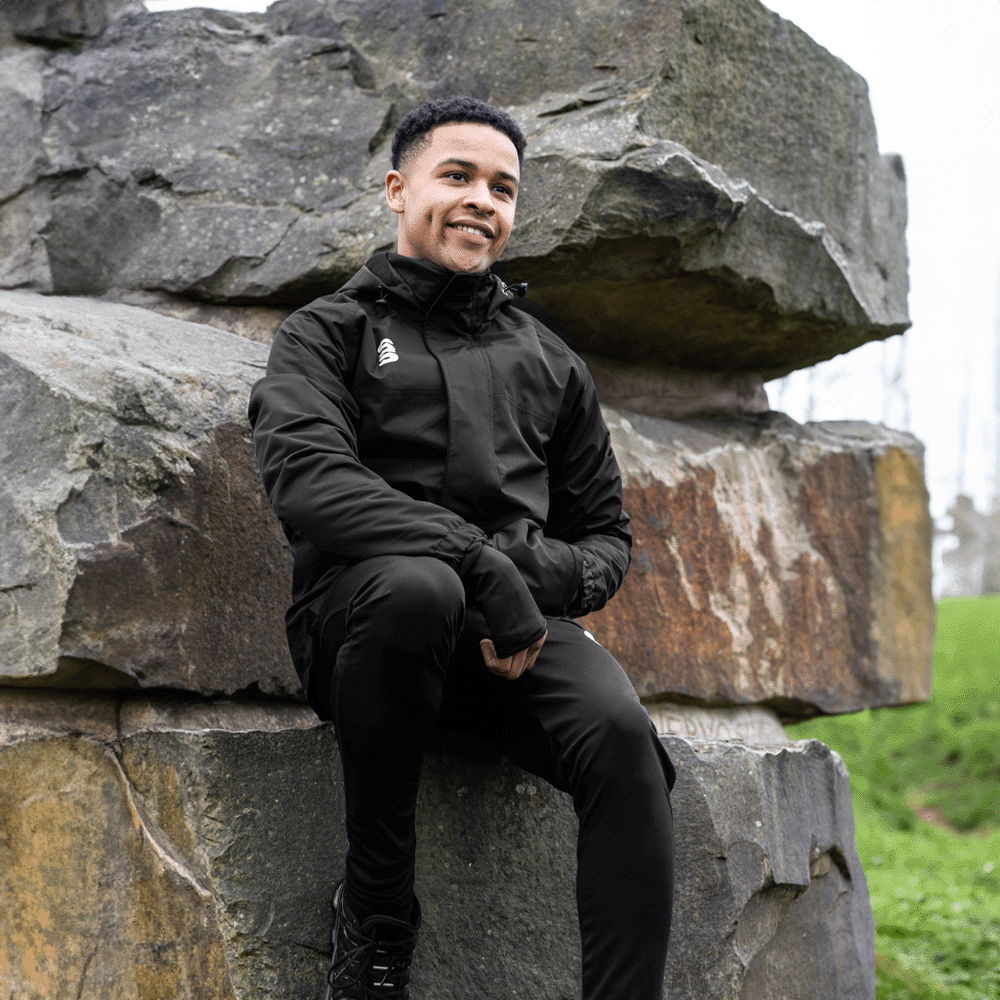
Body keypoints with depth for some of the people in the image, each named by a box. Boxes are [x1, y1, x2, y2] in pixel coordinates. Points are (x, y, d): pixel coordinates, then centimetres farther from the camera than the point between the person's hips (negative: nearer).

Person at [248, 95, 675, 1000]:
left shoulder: (548, 363, 25)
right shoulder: (330, 332, 11)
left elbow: (608, 534, 25)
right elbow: (304, 479, -10)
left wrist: (551, 573, -3)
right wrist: (479, 560, -20)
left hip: (517, 626, 3)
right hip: (360, 612, -3)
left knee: (621, 732, -29)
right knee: (418, 586, -39)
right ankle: (374, 909, -19)